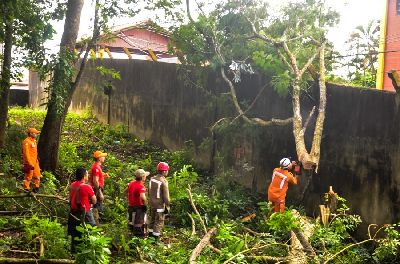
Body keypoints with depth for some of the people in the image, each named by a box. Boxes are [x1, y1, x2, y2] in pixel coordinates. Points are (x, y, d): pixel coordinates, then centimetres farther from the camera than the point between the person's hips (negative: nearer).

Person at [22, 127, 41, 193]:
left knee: (37, 176, 14)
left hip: (35, 162, 9)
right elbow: (26, 153, -19)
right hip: (29, 163, -9)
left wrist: (37, 161, 18)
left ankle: (36, 188, 25)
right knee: (28, 177, -2)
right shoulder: (26, 142, -13)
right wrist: (30, 163, -22)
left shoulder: (33, 141, 16)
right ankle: (26, 189, 7)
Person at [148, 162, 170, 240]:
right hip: (160, 205, -7)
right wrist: (167, 207, -11)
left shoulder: (152, 179, 2)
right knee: (159, 222, 4)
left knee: (152, 219, 21)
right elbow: (166, 196, -19)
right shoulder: (163, 181, -21)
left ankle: (150, 234, 31)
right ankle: (156, 237, 9)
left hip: (152, 203, 7)